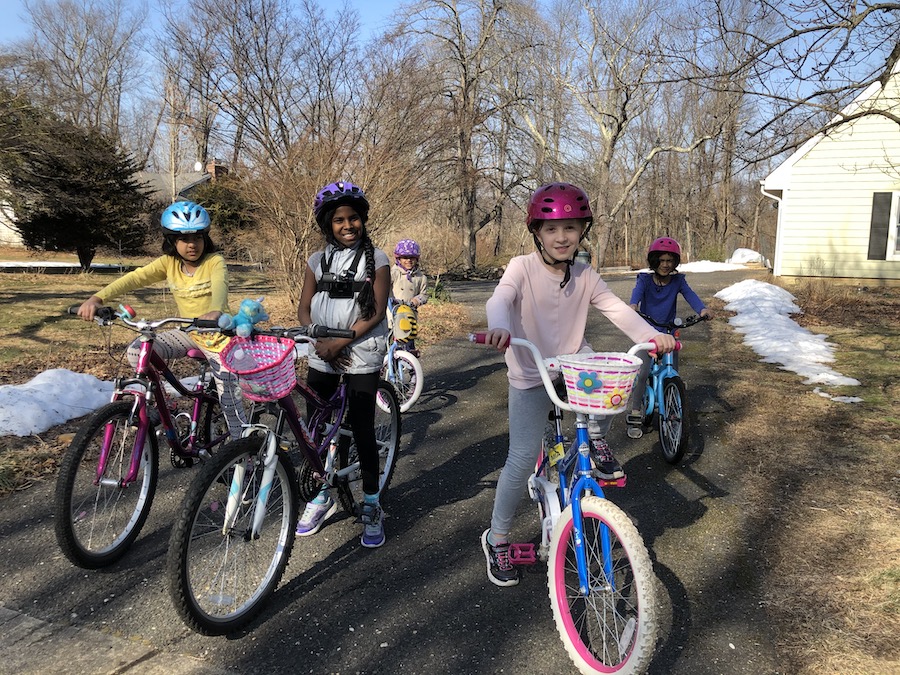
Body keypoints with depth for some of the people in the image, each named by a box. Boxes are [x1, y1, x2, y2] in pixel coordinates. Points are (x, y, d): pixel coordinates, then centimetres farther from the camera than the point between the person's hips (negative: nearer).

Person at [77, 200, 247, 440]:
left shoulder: (215, 262, -16)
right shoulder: (168, 263, -3)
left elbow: (220, 286, -37)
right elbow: (135, 278, -17)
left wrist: (215, 312, -60)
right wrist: (97, 298, -33)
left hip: (216, 336, -4)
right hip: (187, 333, 5)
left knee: (229, 396, -7)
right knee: (136, 352, -15)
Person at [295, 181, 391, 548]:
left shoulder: (375, 259, -2)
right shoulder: (318, 260, 9)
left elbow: (376, 311, -9)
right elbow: (304, 308, 6)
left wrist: (341, 341, -16)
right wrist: (320, 342, -10)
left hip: (361, 353, -4)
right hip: (321, 354, 4)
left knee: (362, 429, -3)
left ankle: (371, 507, 11)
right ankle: (321, 496, 25)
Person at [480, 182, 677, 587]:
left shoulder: (585, 276, -2)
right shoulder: (523, 267, -13)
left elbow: (616, 309, -8)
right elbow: (501, 299, -31)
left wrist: (651, 335, -26)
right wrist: (499, 327, -54)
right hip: (530, 374, -3)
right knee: (522, 459, -6)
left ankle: (595, 437, 3)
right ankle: (497, 538, 14)